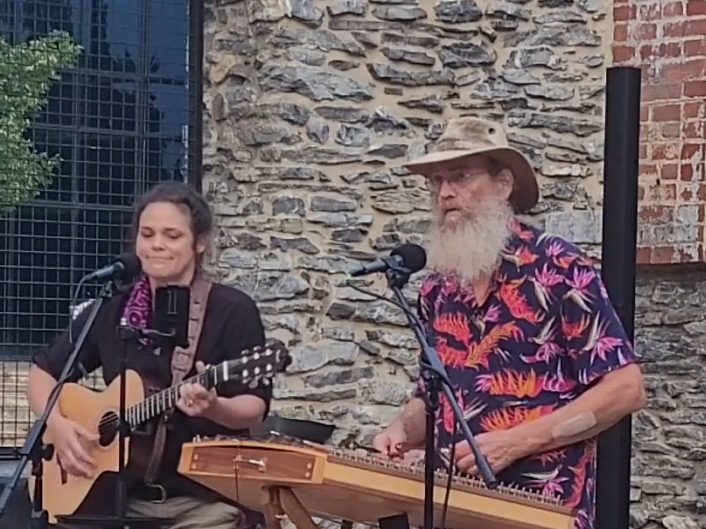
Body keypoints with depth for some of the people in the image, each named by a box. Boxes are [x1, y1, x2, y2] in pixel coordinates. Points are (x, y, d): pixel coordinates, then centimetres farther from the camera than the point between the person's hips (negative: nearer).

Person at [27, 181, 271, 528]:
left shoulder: (233, 310, -4)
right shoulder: (112, 309, 8)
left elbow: (255, 407, -9)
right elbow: (43, 373, 13)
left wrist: (213, 408, -29)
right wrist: (57, 423, -5)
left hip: (206, 499, -3)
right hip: (123, 494, 3)